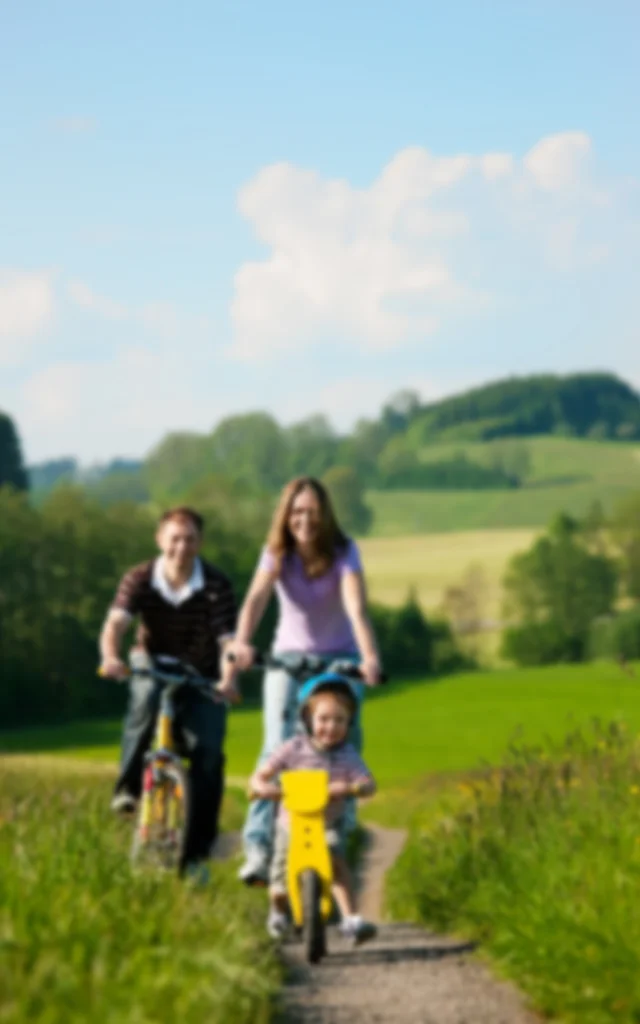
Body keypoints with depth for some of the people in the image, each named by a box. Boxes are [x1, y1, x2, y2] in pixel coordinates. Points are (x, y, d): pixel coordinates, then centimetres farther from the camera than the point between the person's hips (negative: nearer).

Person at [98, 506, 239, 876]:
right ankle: (129, 787, -23)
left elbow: (227, 639, -25)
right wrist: (110, 657, -51)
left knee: (208, 752, -16)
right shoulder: (139, 579, -15)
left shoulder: (217, 586, -17)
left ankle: (197, 850, -6)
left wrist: (229, 679, -46)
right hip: (154, 671, 0)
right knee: (147, 698, -36)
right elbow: (116, 622, -29)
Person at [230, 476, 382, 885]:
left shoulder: (343, 553, -15)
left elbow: (356, 608, -30)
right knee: (277, 748, -16)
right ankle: (258, 848, -22)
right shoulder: (277, 553, -11)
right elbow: (256, 598, -28)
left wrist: (370, 657, -47)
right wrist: (242, 642, -48)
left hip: (339, 659, 0)